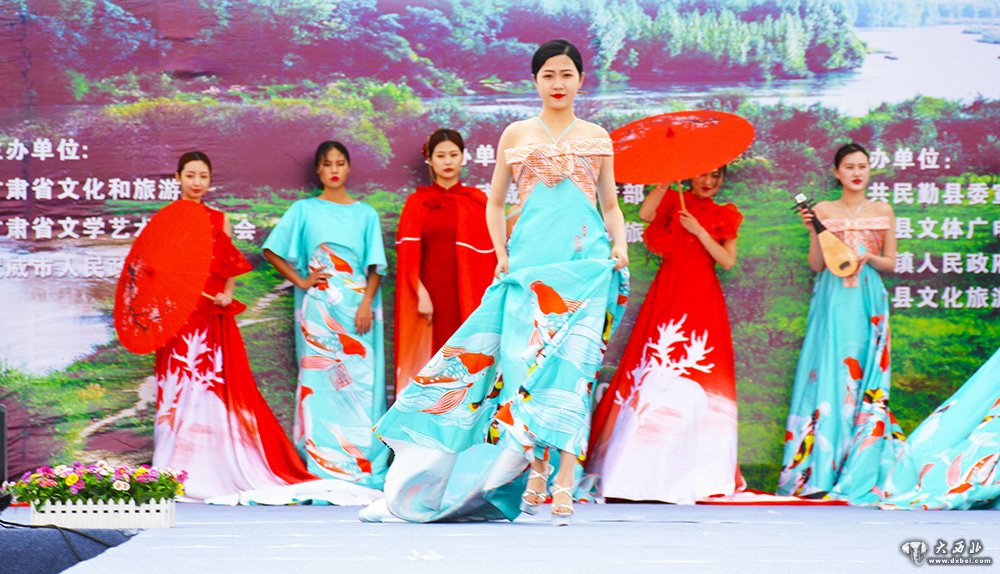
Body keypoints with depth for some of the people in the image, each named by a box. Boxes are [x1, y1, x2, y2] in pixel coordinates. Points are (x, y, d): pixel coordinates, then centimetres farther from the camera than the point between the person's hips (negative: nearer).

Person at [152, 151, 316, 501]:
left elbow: (230, 269, 11)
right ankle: (178, 472, 2)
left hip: (213, 316, 2)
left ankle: (218, 470, 6)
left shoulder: (220, 221, 11)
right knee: (179, 387, -3)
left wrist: (227, 295, -6)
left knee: (218, 386, -1)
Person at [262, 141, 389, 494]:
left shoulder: (365, 214, 11)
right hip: (318, 309, -1)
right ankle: (322, 466, 1)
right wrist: (300, 281, -1)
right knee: (320, 381, -3)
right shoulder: (304, 210, 8)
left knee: (360, 382, -3)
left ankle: (363, 464, 2)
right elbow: (271, 251, 8)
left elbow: (375, 266, 7)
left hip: (357, 309, 1)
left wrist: (367, 303, -7)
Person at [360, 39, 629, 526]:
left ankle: (562, 482, -12)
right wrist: (502, 255, 6)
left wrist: (620, 246, 0)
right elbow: (495, 202, 18)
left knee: (570, 362, -11)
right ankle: (538, 468, -6)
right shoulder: (516, 134, 14)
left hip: (586, 261, -1)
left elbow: (611, 206, 18)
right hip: (528, 261, 1)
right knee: (527, 357, -11)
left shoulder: (597, 138, 15)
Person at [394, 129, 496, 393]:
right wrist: (421, 293, -12)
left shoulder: (477, 201, 8)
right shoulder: (417, 202, 6)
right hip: (431, 294, -1)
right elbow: (408, 253, -1)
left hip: (468, 296, 1)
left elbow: (488, 253, 5)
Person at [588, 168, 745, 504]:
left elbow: (728, 261, 3)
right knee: (655, 370, -10)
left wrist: (699, 231, -5)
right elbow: (645, 214, -11)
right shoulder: (673, 201, 11)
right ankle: (645, 469, -7)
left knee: (698, 376, -3)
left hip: (703, 301, 2)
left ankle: (691, 472, 3)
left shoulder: (724, 216, 16)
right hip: (668, 295, -2)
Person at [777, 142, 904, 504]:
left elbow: (890, 263, 10)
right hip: (833, 302, -1)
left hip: (868, 302, 1)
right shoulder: (823, 210, 8)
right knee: (829, 376, -7)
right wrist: (812, 230, -9)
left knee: (865, 378, -4)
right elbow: (816, 265, 4)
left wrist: (869, 257, -9)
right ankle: (819, 471, -6)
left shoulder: (883, 211, 10)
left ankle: (860, 473, 0)